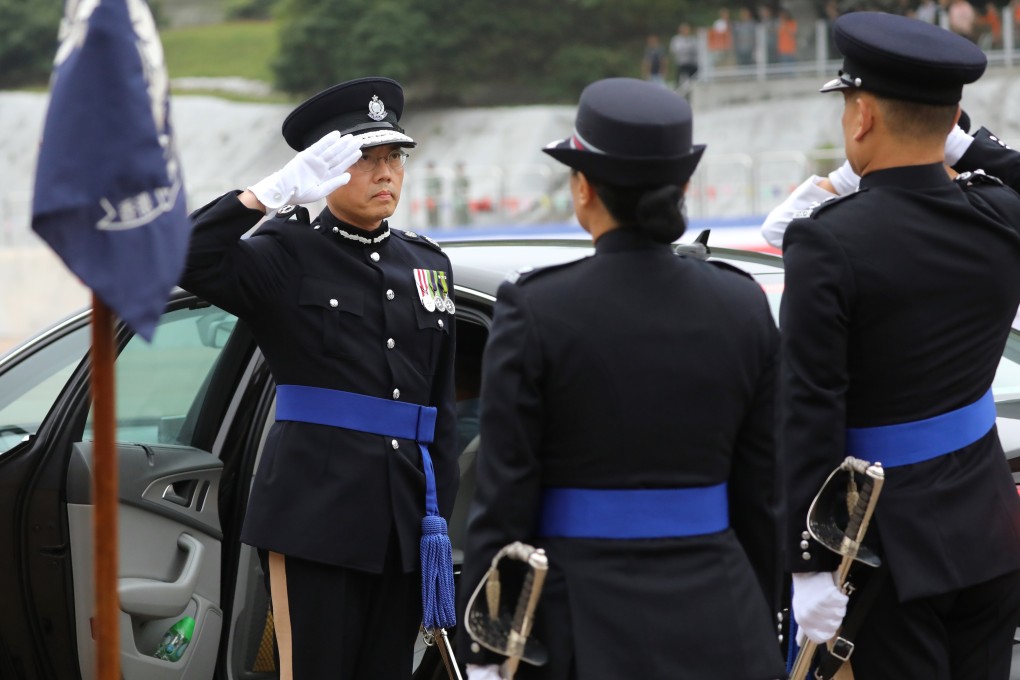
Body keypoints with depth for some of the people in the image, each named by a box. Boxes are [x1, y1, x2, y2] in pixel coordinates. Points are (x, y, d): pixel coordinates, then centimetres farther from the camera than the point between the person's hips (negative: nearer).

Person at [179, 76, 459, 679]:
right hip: (316, 508, -5)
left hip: (406, 512, 5)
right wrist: (276, 192, -22)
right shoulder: (288, 255, -1)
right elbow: (186, 257, -19)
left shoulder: (428, 263, 16)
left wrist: (441, 509, 12)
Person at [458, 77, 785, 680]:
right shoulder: (744, 308, 1)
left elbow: (505, 500, -9)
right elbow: (765, 498, 5)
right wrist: (763, 626, 15)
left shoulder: (533, 312, -10)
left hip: (583, 629, -3)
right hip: (718, 628, 3)